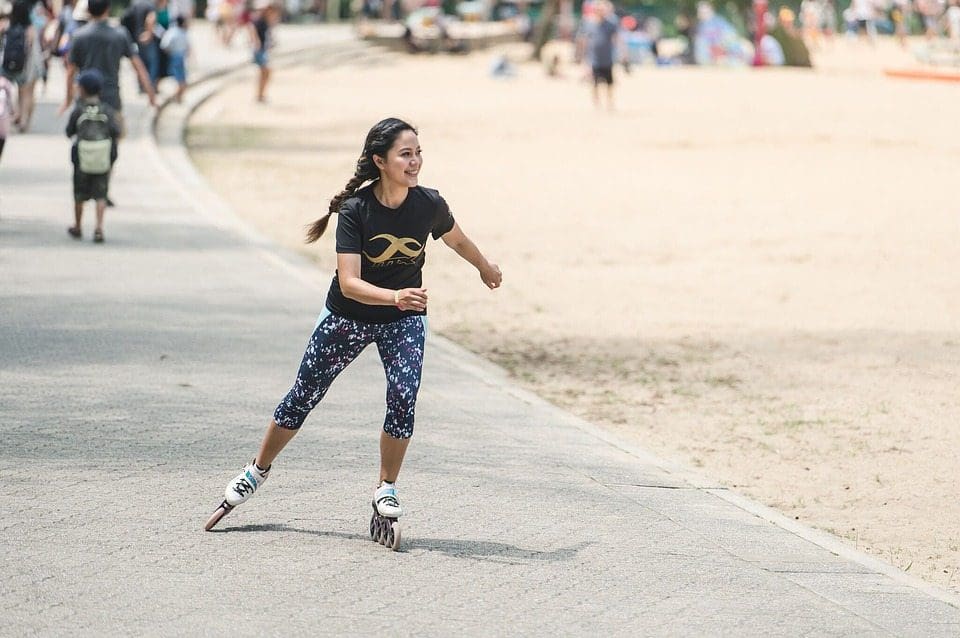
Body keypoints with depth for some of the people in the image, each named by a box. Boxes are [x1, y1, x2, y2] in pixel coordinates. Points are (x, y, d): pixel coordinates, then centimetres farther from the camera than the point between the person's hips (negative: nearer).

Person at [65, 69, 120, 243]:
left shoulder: (79, 110, -5)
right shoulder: (107, 110, -2)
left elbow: (69, 132, 2)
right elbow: (115, 131, -10)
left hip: (82, 158, -1)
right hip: (103, 161, 1)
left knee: (80, 195, 14)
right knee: (100, 195, 5)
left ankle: (77, 227, 27)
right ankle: (99, 227, -11)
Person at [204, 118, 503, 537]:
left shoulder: (429, 204, -18)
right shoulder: (355, 209, -26)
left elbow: (457, 240, 6)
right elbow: (349, 283, -32)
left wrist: (486, 269, 24)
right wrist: (395, 296, -48)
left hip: (404, 321, 1)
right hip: (347, 317, -1)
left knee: (403, 399, -19)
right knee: (303, 397, 10)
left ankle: (386, 489, 0)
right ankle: (258, 471, 31)